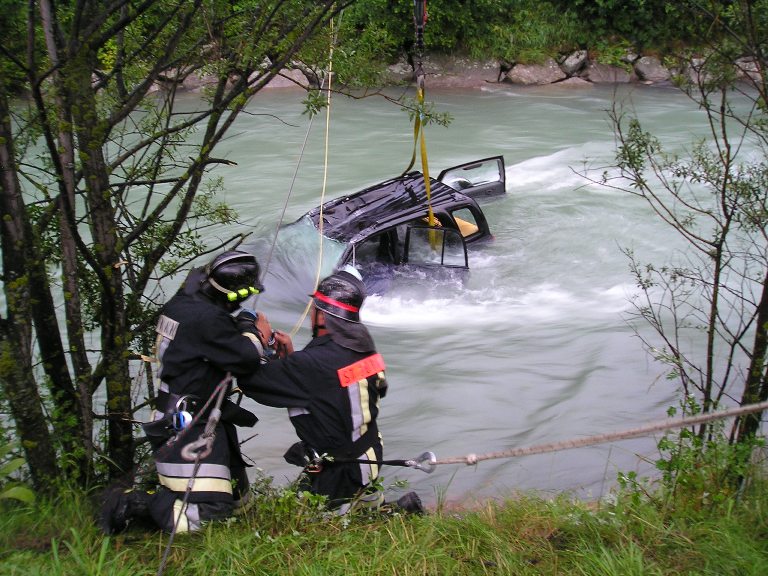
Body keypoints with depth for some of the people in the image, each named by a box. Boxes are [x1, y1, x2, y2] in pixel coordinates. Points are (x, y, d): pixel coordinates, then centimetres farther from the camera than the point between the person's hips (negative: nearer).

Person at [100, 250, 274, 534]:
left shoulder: (182, 304, 7)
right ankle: (133, 503, -10)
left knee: (236, 497, 19)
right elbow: (246, 359, -22)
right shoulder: (207, 318, -23)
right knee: (207, 515, -17)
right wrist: (249, 329, -2)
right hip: (189, 429, -11)